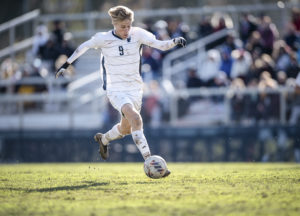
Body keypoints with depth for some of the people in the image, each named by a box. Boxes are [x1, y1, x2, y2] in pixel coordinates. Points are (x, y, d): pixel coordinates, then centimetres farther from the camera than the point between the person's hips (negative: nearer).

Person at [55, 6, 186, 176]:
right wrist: (67, 64, 10)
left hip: (135, 89, 4)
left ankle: (103, 139, 53)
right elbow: (84, 47, 7)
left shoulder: (137, 34, -7)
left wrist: (175, 41, -36)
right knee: (136, 119, -28)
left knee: (126, 128, 19)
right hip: (116, 90, -4)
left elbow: (160, 45, -17)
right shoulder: (103, 39, -10)